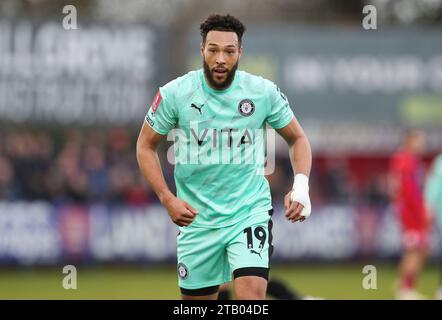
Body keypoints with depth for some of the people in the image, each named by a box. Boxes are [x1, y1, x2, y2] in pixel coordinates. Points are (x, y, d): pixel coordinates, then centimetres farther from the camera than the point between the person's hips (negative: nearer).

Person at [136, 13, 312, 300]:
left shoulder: (264, 92, -6)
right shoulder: (175, 94, -8)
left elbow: (297, 138, 7)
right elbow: (146, 146, 4)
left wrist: (301, 186, -10)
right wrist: (167, 199, -8)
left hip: (251, 210, -1)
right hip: (196, 218, 1)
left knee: (251, 296, -20)